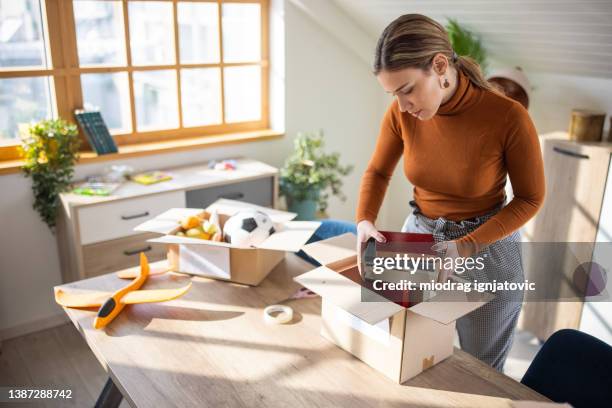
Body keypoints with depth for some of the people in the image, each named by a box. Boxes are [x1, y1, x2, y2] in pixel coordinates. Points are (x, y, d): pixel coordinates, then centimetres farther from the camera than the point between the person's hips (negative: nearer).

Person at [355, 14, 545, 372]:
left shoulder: (508, 116, -24)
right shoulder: (401, 112, -13)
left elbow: (531, 199, -11)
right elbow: (377, 172, 3)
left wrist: (468, 246, -23)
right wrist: (365, 220, -15)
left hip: (488, 249, -3)